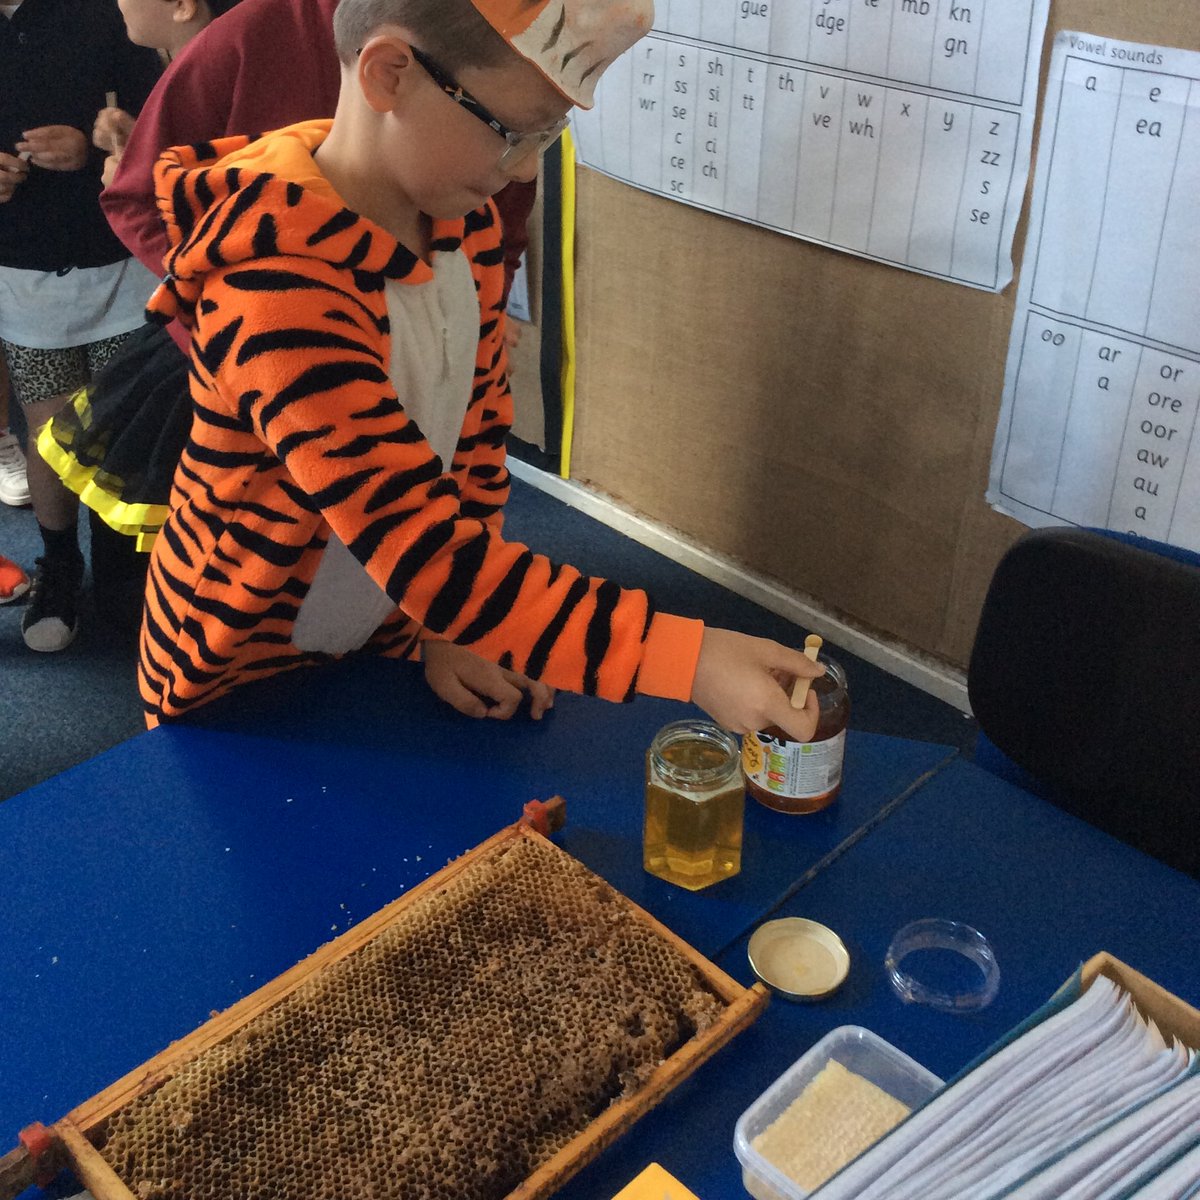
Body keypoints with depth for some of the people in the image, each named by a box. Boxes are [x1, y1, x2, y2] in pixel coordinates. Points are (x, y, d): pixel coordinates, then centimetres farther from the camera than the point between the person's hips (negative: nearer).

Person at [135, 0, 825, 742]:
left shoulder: (464, 222, -9)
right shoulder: (273, 284, -34)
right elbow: (427, 552, -39)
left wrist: (450, 624, -6)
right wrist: (687, 660, -43)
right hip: (242, 681, -5)